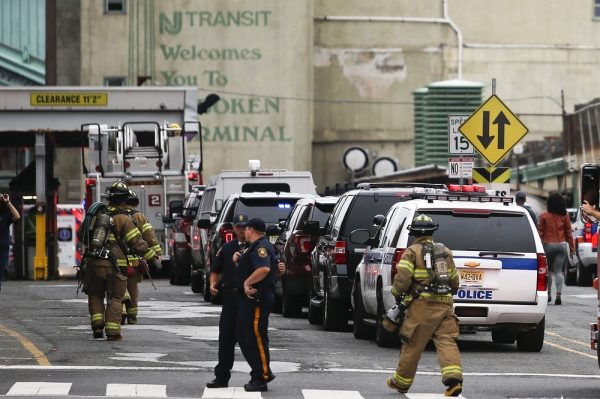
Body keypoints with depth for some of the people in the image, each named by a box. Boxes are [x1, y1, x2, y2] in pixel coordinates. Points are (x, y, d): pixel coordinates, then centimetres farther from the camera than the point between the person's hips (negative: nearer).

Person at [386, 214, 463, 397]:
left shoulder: (412, 252, -1)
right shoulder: (445, 251, 16)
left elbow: (403, 277, -12)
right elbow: (454, 280, 21)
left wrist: (397, 293, 6)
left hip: (423, 304, -4)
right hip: (445, 304, 4)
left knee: (413, 344, 6)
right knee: (446, 342, -3)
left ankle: (401, 382, 20)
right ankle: (453, 378, -23)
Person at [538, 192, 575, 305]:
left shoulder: (544, 216, -4)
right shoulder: (565, 216, 0)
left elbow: (540, 232, -4)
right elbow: (568, 232, 3)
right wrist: (572, 247, 10)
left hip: (548, 244, -1)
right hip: (562, 244, 1)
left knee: (548, 269, 13)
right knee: (559, 271, 0)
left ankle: (548, 294, 14)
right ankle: (558, 295, -10)